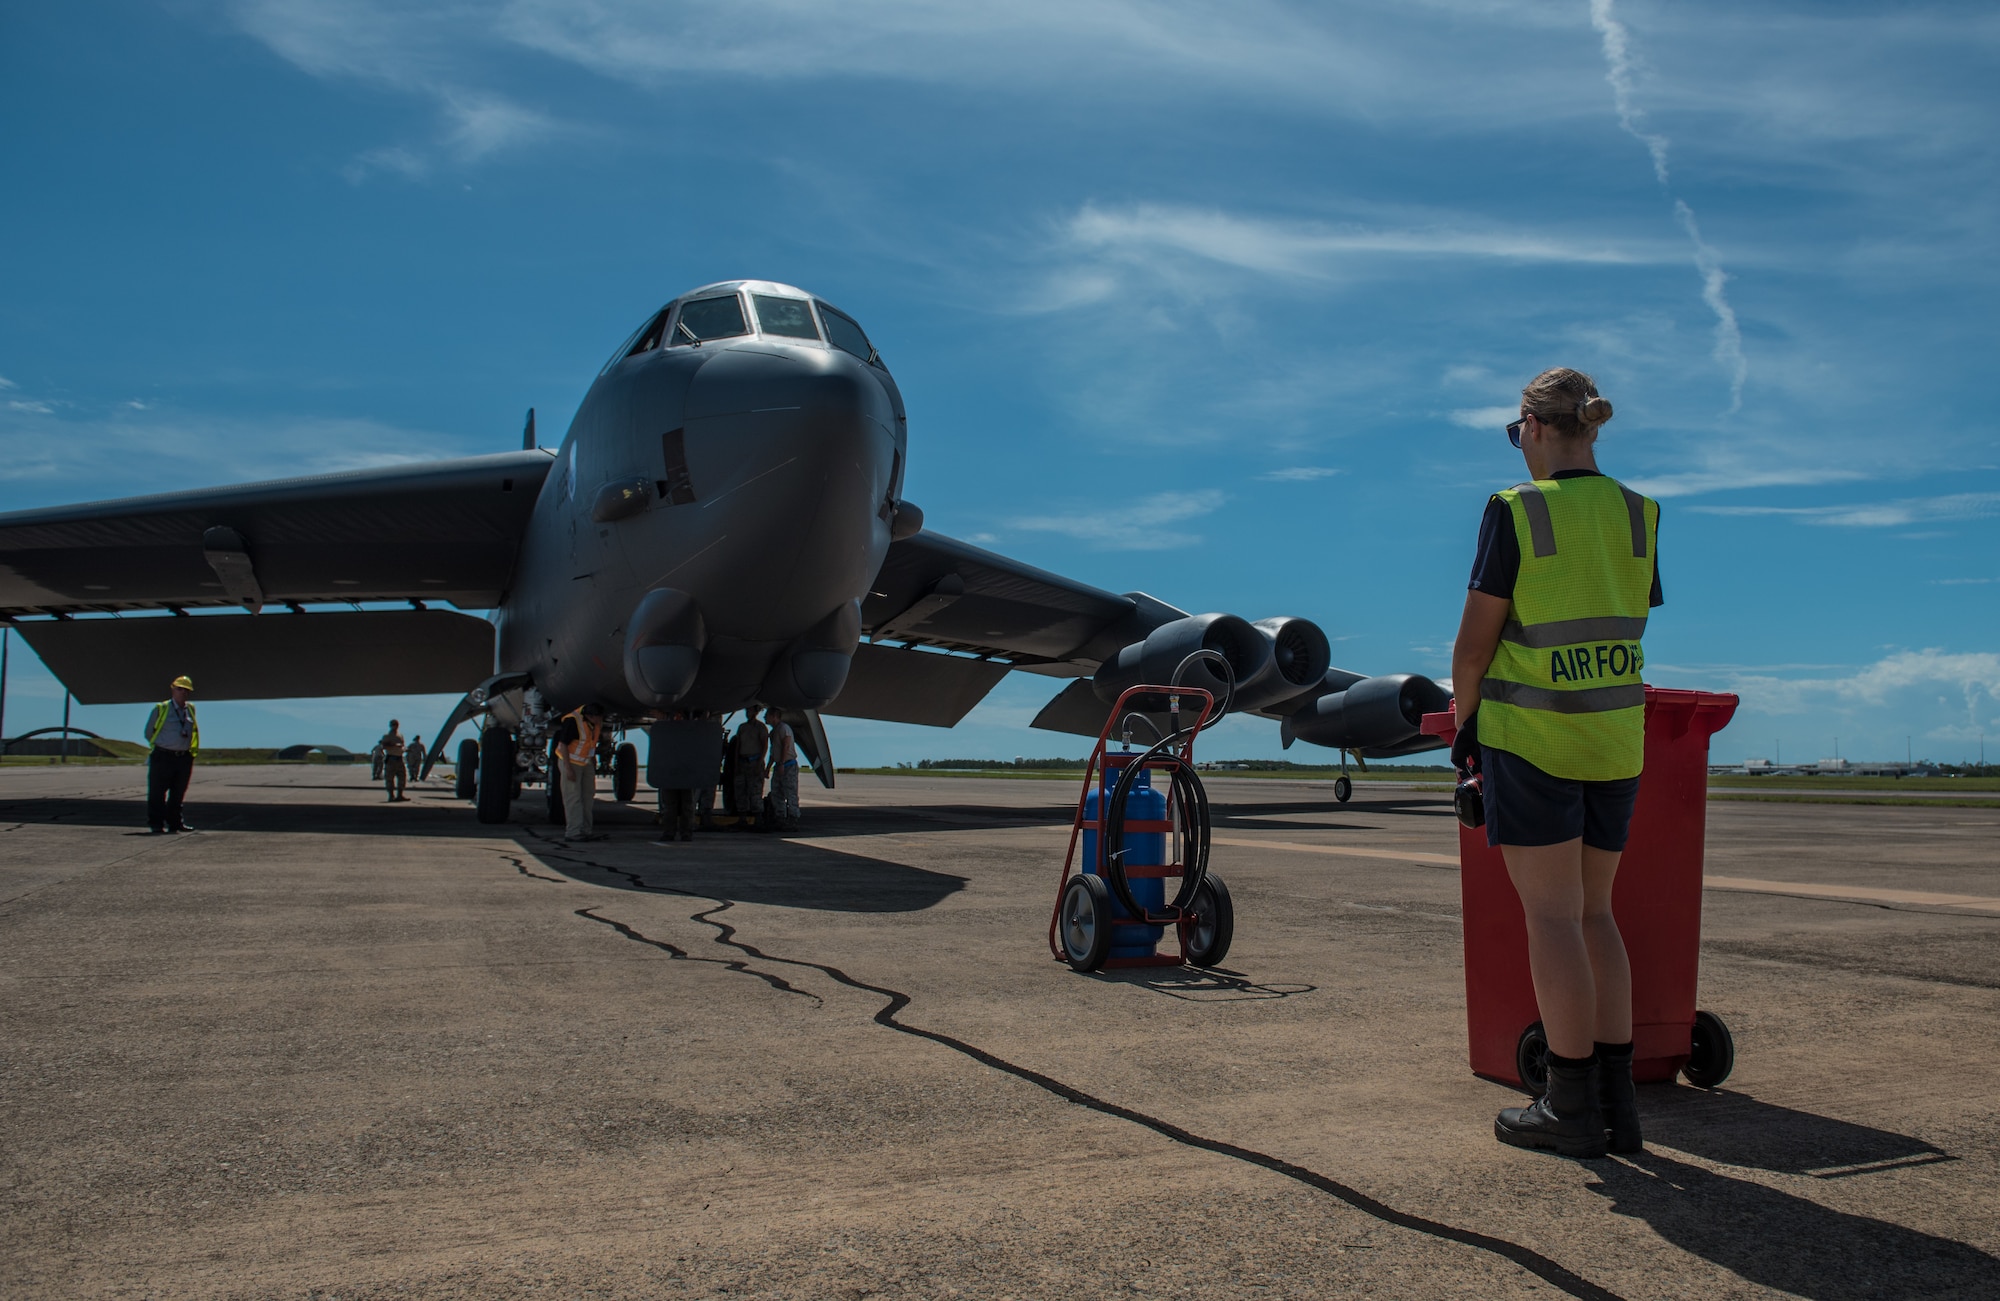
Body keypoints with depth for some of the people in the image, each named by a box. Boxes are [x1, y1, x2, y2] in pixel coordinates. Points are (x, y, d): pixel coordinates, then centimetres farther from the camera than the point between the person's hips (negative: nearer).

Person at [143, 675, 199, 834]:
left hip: (184, 758, 5)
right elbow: (149, 732, 6)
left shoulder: (190, 709, 11)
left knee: (178, 793, 12)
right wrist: (160, 746, 7)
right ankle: (156, 824, 5)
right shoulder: (161, 709, -3)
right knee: (157, 793, -1)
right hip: (163, 757, -5)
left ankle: (175, 822, 22)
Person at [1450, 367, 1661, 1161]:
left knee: (1551, 915, 0)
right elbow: (1630, 629, 9)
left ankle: (1573, 1107, 6)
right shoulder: (1638, 515, 6)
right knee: (1593, 913, 13)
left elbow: (1475, 642, -9)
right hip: (1616, 736, 6)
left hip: (1531, 736, -6)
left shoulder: (1515, 512, -10)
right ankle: (1615, 1099, 16)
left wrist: (1464, 721, 5)